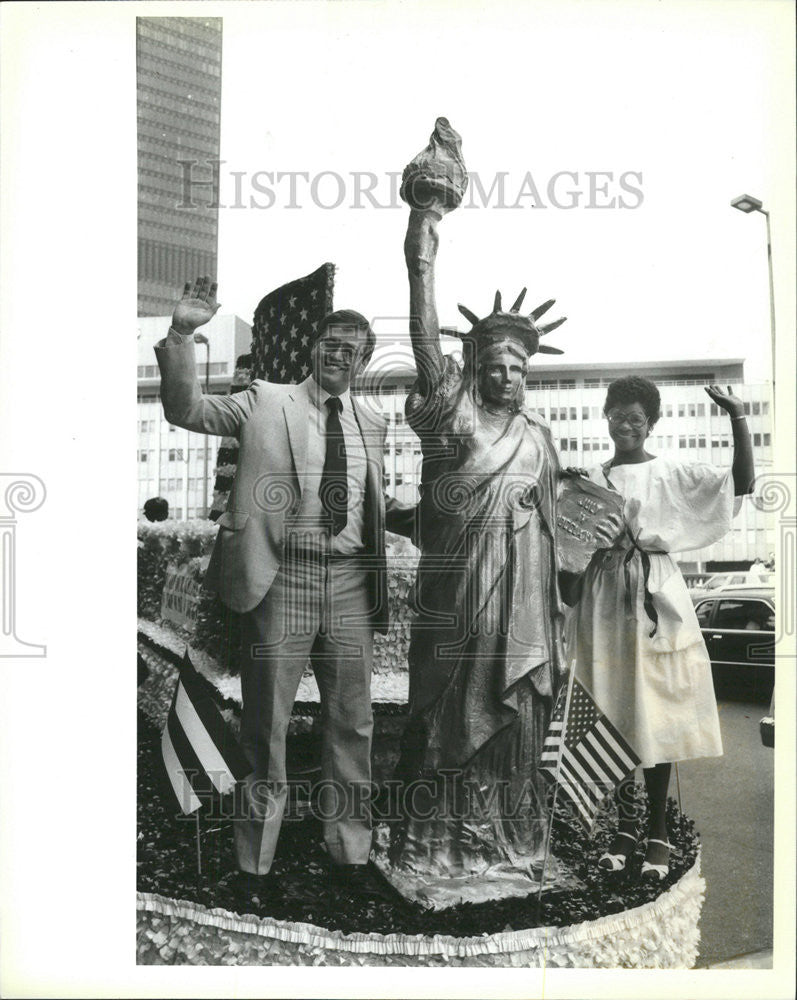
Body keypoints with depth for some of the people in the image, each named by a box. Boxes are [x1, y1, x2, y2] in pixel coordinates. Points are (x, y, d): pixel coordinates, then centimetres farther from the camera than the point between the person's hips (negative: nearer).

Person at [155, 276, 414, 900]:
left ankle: (350, 854, 30)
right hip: (284, 576, -4)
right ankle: (256, 862, 23)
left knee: (352, 724, 12)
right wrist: (182, 334, -17)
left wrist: (425, 518, 6)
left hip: (352, 582, 4)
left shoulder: (371, 425, 15)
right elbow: (187, 410, -5)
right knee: (267, 726, 6)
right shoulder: (266, 402, 4)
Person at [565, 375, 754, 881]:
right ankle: (627, 824, 22)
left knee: (656, 715, 2)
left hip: (656, 601, -3)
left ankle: (658, 831, 16)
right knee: (613, 716, 7)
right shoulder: (592, 478, 9)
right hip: (605, 603, 3)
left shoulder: (673, 474, 1)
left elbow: (742, 483, -11)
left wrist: (738, 418, -17)